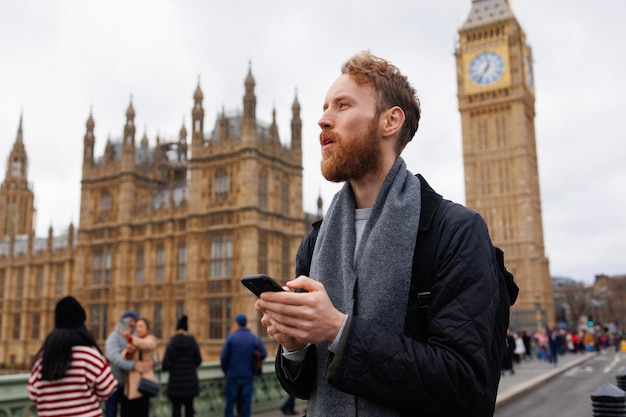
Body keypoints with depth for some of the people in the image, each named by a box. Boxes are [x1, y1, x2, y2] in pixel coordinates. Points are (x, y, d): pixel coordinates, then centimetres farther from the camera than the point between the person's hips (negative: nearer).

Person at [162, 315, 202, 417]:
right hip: (190, 382, 2)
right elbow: (198, 361, -1)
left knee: (176, 407, 4)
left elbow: (165, 365, -12)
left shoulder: (171, 344, -9)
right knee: (189, 406, 15)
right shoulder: (193, 342, -5)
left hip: (176, 383, -2)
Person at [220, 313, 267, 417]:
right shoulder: (255, 338, -1)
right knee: (246, 402, 8)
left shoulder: (231, 337, -7)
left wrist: (225, 371, 8)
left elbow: (223, 357, -8)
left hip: (233, 375, -1)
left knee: (230, 401, 8)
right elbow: (264, 354, -3)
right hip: (248, 375, 1)